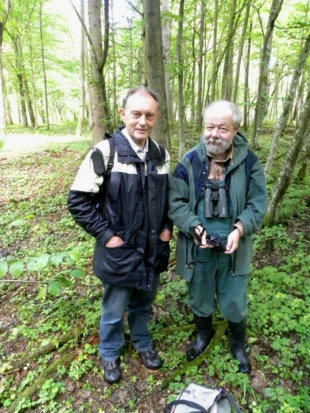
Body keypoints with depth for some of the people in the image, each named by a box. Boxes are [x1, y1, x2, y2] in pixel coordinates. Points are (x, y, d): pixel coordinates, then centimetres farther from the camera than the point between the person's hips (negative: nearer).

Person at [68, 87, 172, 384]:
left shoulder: (162, 154, 0)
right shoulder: (105, 152, -17)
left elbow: (169, 195, 13)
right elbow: (78, 201, -14)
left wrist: (167, 227, 2)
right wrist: (105, 235, -15)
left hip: (153, 250, 4)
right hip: (119, 252, -4)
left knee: (143, 305, 25)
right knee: (114, 311, 18)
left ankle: (143, 342, 53)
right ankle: (110, 353, 46)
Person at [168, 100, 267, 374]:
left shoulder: (249, 162, -8)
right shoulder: (189, 162, -9)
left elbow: (258, 204, -5)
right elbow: (175, 202, -8)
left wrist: (240, 230, -21)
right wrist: (194, 228, -21)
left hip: (233, 249, 0)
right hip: (198, 249, 1)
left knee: (235, 305, 17)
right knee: (200, 300, 22)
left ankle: (238, 345, 48)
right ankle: (204, 335, 54)